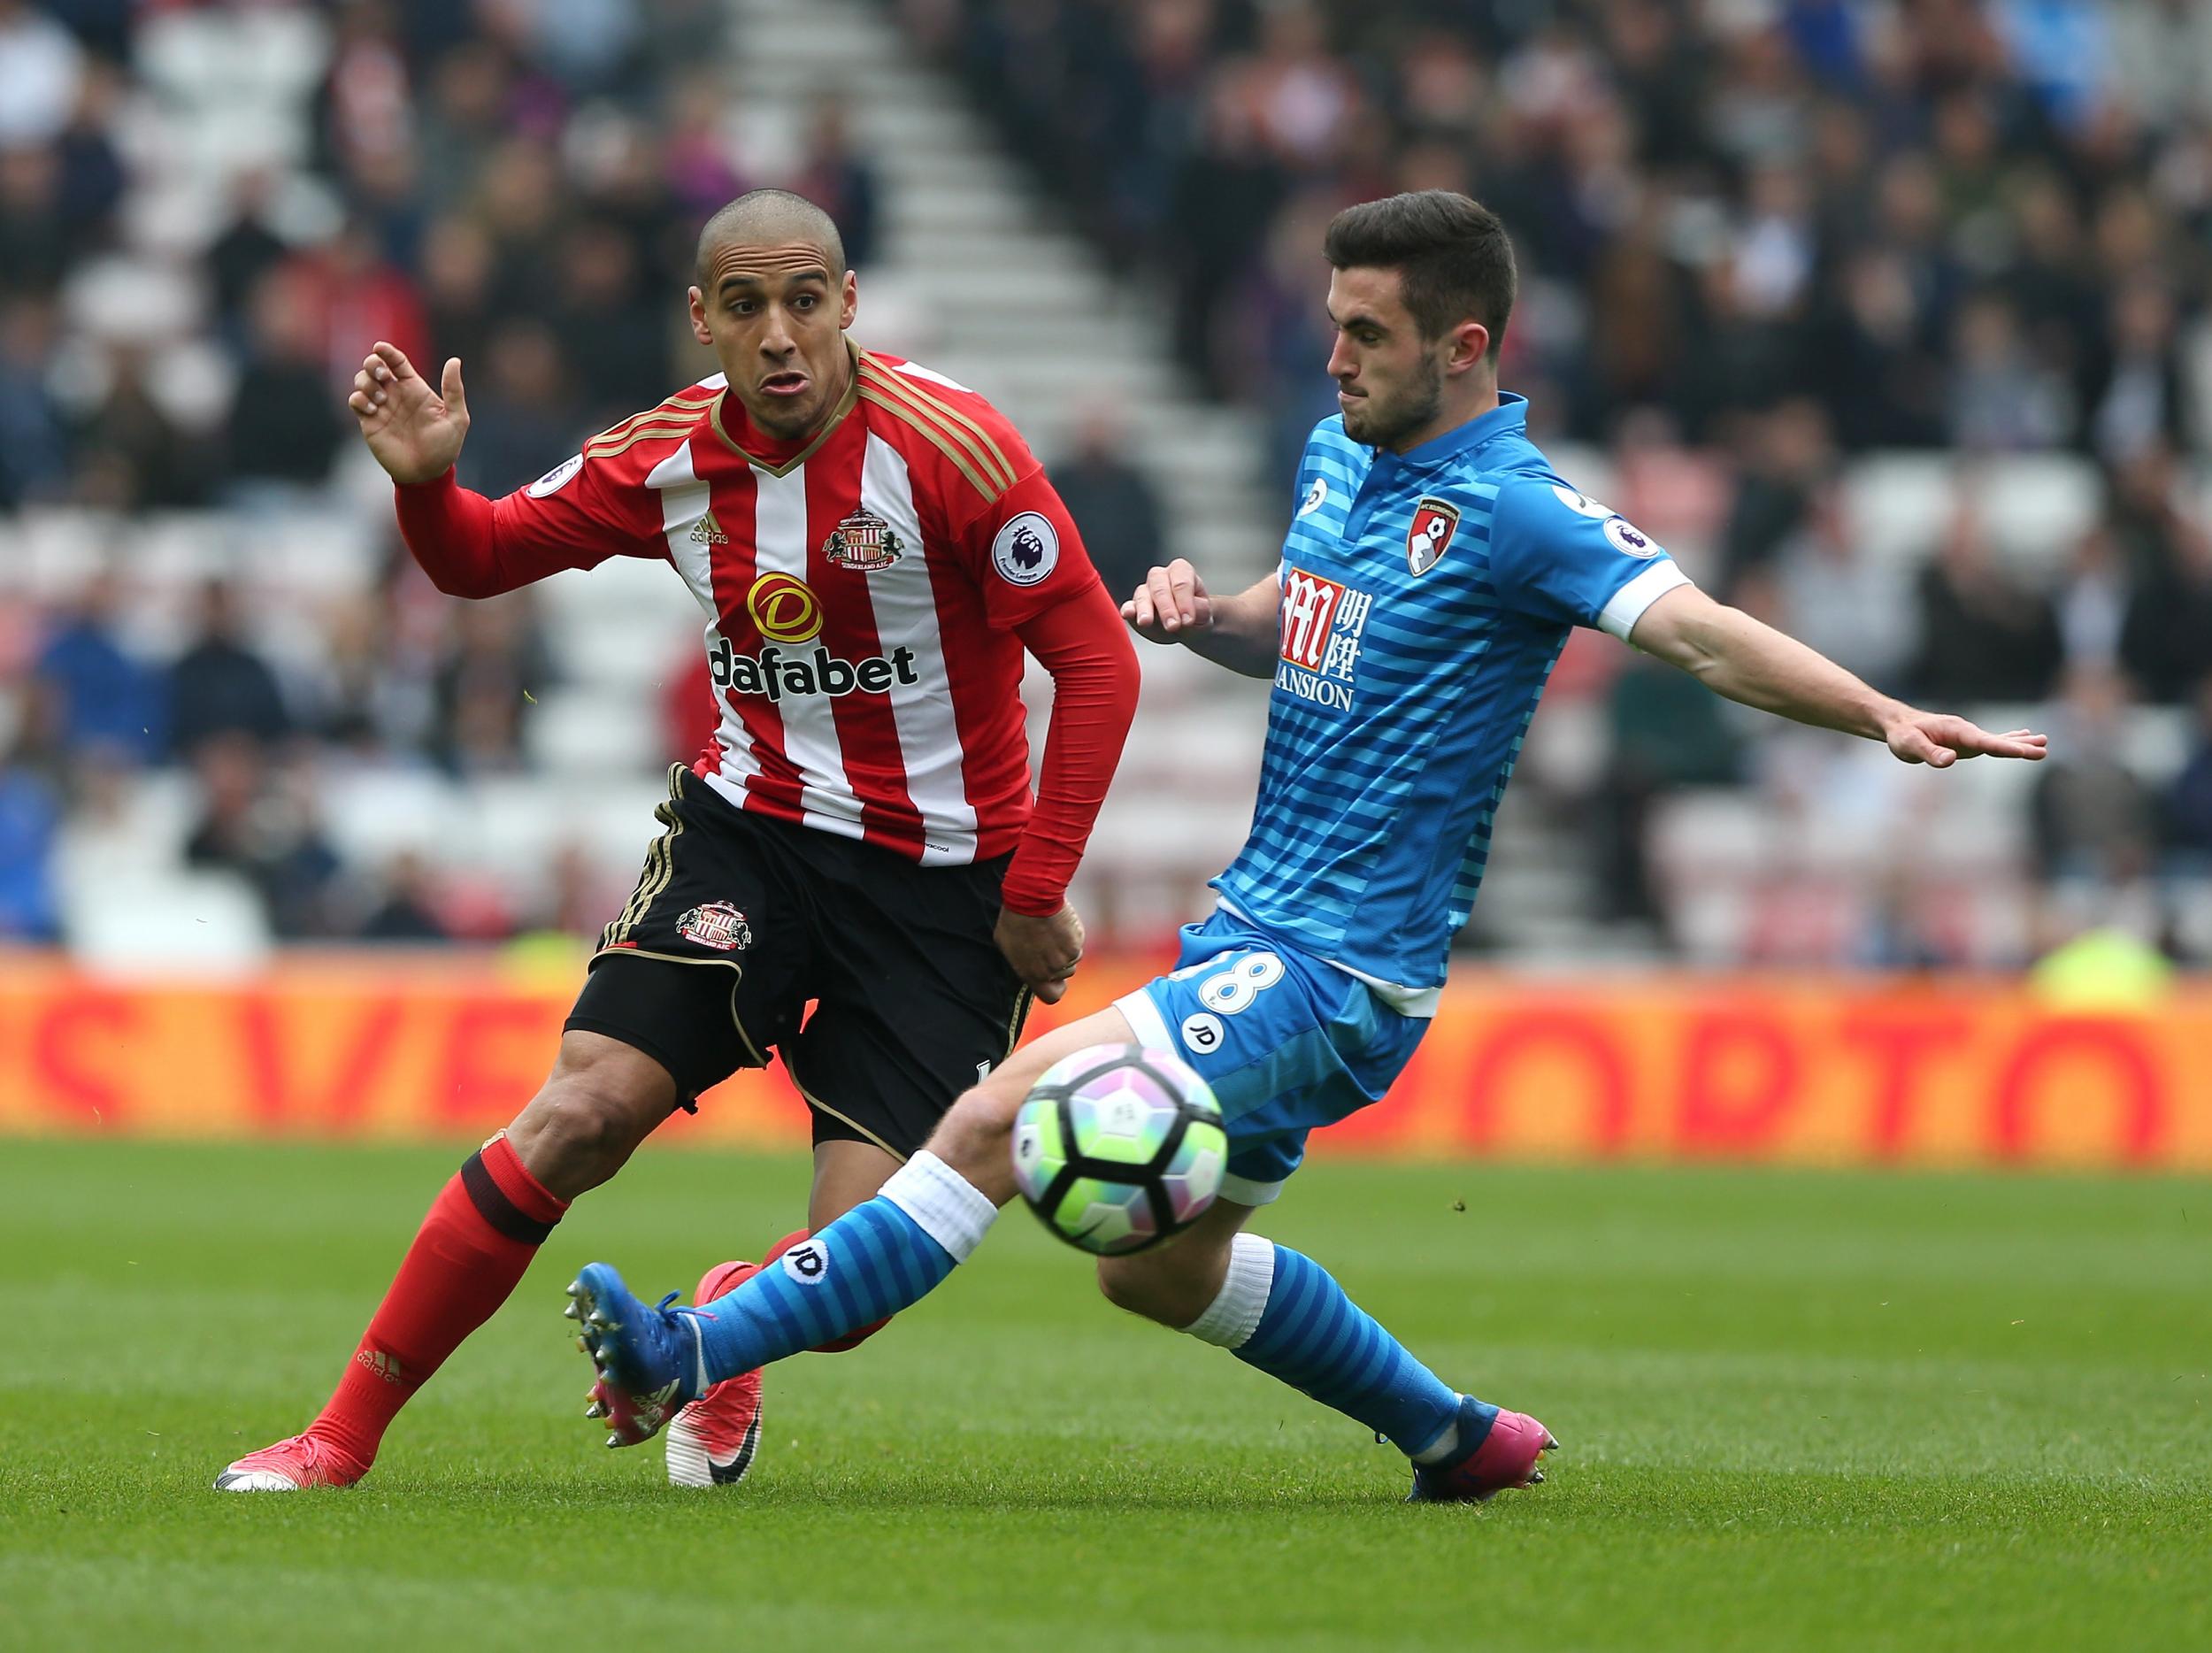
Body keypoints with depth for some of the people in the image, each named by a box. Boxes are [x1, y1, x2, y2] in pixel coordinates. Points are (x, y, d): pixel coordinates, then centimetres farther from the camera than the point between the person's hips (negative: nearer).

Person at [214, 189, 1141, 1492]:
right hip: (752, 829, 3)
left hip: (944, 881, -3)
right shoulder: (671, 457, -2)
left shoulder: (949, 446, -17)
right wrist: (428, 481, -12)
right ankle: (345, 1434, -8)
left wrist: (1036, 892, -12)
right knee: (583, 1112, -16)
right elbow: (482, 557, 12)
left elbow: (1099, 661, -13)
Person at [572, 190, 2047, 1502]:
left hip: (1338, 976, -10)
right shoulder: (1343, 456, 9)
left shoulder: (1513, 510, -17)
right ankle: (1456, 1436, 35)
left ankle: (699, 1357, -18)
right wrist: (1197, 612, 3)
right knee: (1162, 1265, 22)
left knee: (1001, 1117, -20)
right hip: (1259, 933, 10)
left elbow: (1698, 629, -28)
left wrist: (1883, 716, -42)